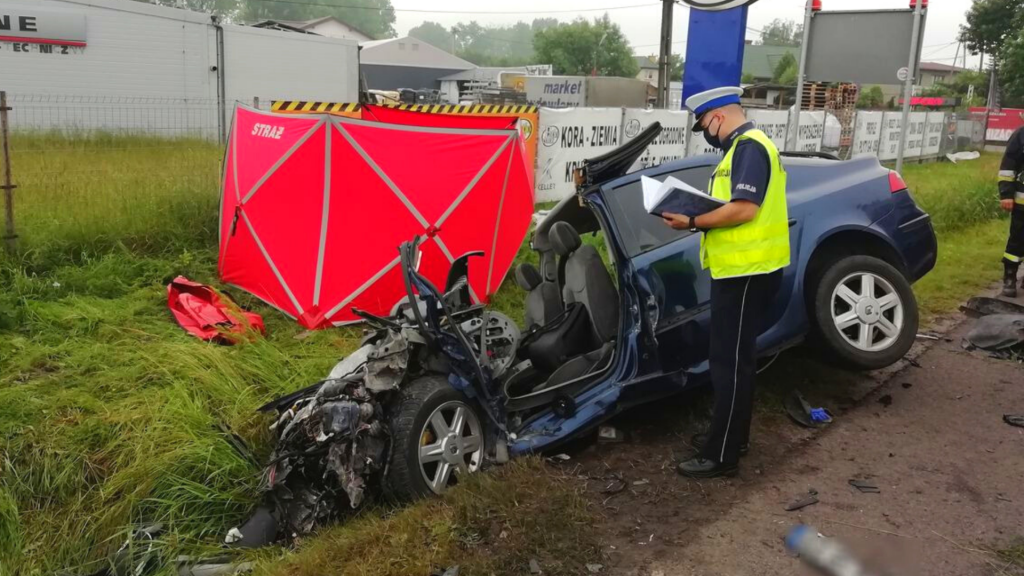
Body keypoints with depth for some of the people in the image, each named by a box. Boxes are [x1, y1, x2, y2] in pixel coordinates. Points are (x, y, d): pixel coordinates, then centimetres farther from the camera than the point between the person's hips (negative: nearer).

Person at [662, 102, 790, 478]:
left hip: (748, 270, -11)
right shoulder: (743, 148, 18)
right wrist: (697, 217, 8)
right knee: (736, 357, 18)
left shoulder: (750, 147, -15)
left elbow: (744, 209, -24)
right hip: (741, 268, 11)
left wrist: (693, 223, -16)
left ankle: (722, 456, 1)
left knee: (730, 361, -6)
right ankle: (732, 435, 30)